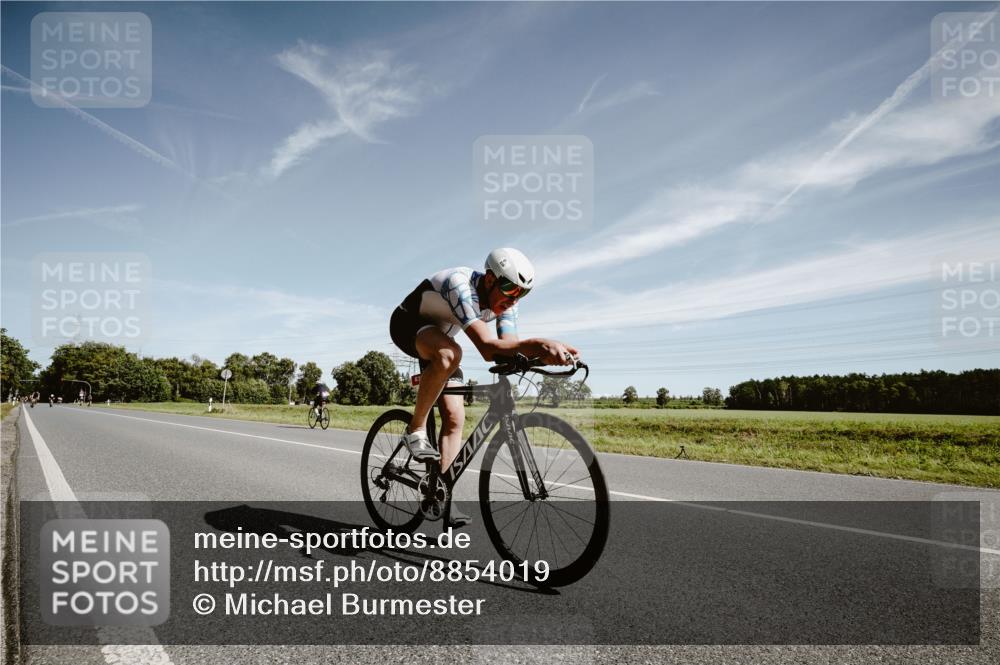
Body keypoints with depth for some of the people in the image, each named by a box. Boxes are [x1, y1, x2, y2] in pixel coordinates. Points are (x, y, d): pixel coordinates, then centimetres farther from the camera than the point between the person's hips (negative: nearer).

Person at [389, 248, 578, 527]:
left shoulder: (504, 301, -15)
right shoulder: (460, 284, -38)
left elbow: (507, 347, -23)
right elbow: (487, 347, -49)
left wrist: (537, 353, -44)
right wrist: (535, 343, -63)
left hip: (438, 337, 7)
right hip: (408, 324, -7)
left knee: (455, 418, -6)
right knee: (449, 354, -41)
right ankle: (416, 430, -22)